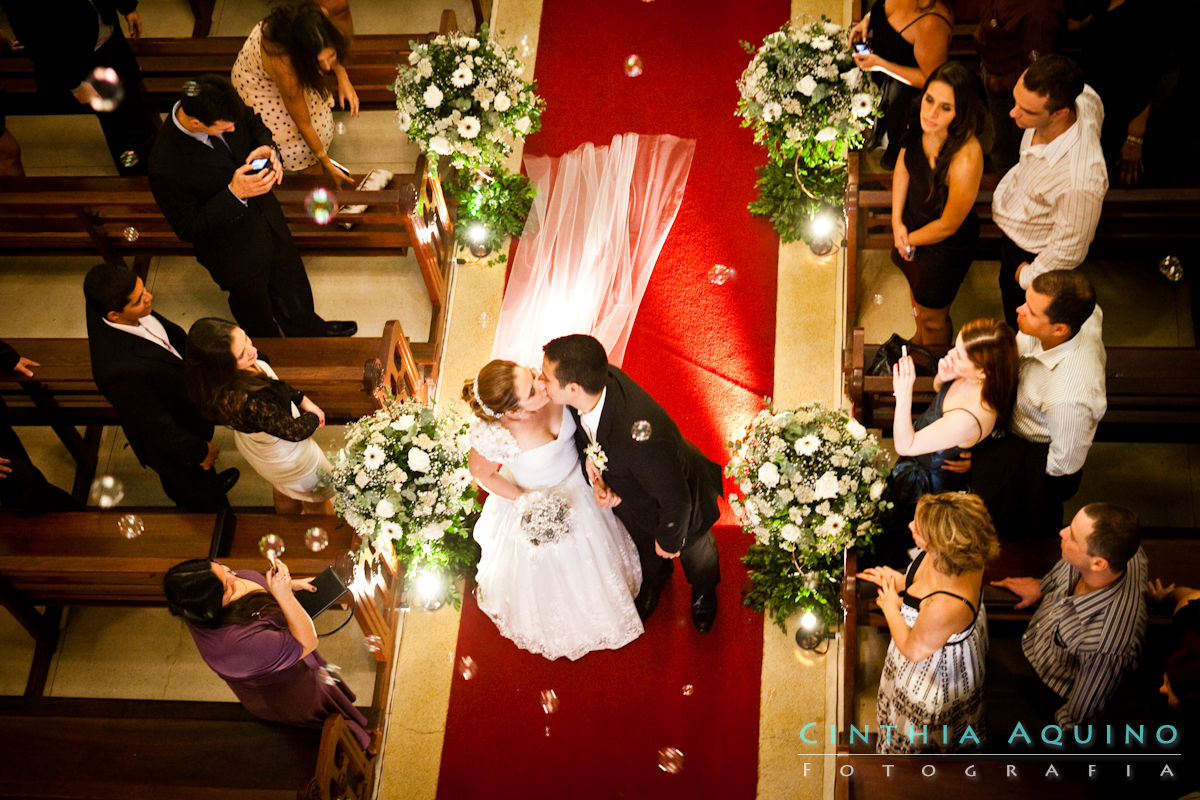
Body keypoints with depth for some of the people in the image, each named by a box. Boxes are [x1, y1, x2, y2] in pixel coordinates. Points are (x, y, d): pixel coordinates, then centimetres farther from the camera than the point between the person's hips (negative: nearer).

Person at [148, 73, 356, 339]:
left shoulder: (224, 105, -23)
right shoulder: (165, 167, -40)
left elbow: (254, 124, 0)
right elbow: (188, 228, -27)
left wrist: (266, 148, -23)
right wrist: (234, 194, -39)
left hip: (267, 215, 6)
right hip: (236, 254, -6)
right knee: (260, 322, 25)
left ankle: (309, 329, 64)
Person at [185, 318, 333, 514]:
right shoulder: (250, 402, -49)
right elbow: (294, 432, -30)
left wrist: (303, 400, -6)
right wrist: (315, 418, -10)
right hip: (290, 459, -8)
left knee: (284, 494, 39)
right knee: (317, 504, 26)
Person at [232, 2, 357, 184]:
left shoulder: (320, 17, -35)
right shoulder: (284, 65, -46)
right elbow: (304, 125, -30)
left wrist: (342, 77, -17)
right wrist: (327, 164, -20)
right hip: (257, 82, -6)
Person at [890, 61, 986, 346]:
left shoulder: (965, 159, -44)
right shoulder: (922, 124, -24)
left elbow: (948, 225, -28)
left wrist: (909, 239, -10)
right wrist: (897, 221, -6)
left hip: (945, 247, -7)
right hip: (913, 220, 7)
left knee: (932, 316, 22)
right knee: (915, 287, 36)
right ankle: (918, 342, 67)